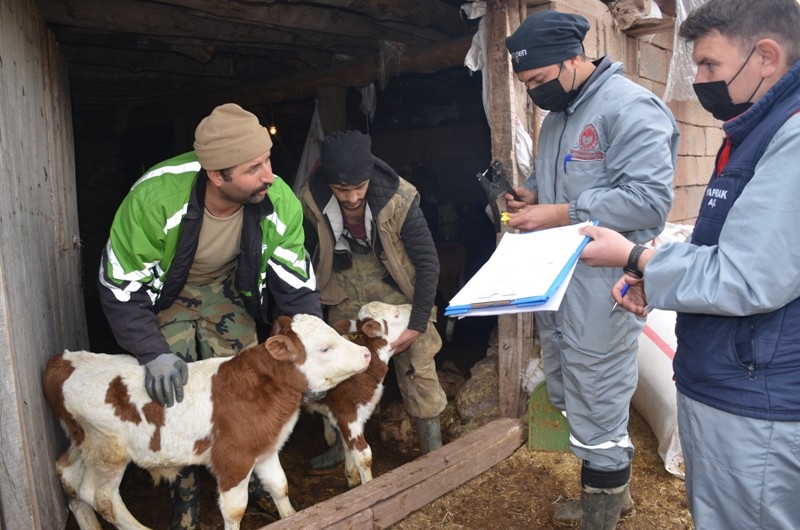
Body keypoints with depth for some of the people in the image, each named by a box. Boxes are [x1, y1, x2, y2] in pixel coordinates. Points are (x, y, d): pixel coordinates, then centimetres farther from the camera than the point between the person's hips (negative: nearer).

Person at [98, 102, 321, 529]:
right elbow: (119, 286, -25)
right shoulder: (155, 197, -38)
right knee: (173, 391, -4)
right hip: (166, 290, -2)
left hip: (226, 285, 2)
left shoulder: (279, 202, -30)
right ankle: (185, 489, 20)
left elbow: (296, 282, -16)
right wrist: (154, 353, -31)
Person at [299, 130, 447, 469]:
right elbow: (308, 259, -4)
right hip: (345, 293, 3)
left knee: (417, 368, -6)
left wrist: (418, 324, -19)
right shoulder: (311, 200, -20)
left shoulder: (398, 199, -29)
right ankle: (345, 444, 34)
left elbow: (428, 262, -20)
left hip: (396, 288, -3)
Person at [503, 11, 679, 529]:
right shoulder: (556, 115, 14)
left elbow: (650, 199, -23)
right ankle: (613, 488, 41)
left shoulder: (629, 106, -14)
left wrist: (559, 214, -23)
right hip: (555, 282, 10)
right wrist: (531, 195, 5)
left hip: (601, 288, -9)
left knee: (596, 411, 1)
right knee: (570, 396, 20)